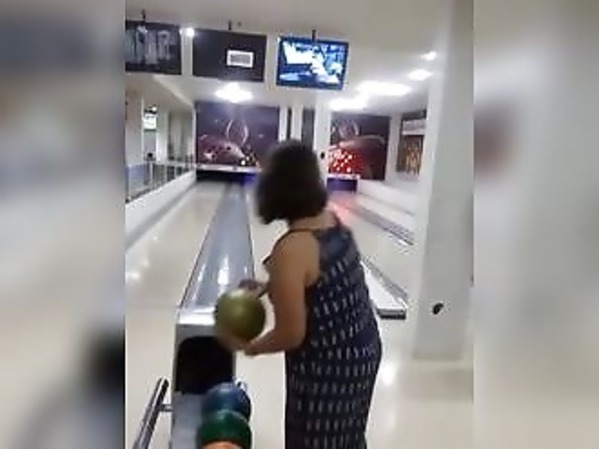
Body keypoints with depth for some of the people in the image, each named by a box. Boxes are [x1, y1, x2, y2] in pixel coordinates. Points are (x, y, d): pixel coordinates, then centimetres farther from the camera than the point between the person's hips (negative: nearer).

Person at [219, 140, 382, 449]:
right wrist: (270, 286, 9)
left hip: (326, 368, -7)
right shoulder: (332, 220, -4)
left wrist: (247, 347, -4)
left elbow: (291, 335, -21)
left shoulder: (290, 250, -27)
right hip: (363, 351, 7)